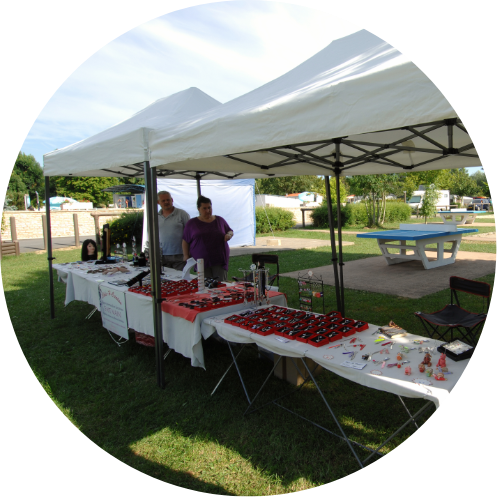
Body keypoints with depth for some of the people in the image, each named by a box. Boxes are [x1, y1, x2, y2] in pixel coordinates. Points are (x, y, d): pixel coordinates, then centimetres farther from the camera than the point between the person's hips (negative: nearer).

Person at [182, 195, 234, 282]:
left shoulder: (220, 220, 12)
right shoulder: (192, 223, 8)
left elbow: (230, 231, 20)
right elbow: (185, 241, 10)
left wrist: (229, 235, -3)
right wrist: (186, 256, 0)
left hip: (220, 260, 1)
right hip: (201, 261, -1)